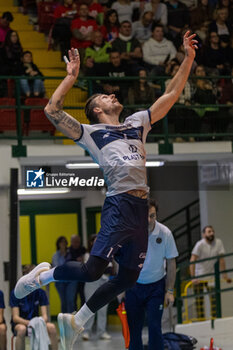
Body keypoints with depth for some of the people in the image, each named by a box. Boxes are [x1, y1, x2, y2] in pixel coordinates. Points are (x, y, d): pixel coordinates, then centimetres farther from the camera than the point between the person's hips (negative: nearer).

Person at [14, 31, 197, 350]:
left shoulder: (138, 122, 25)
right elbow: (52, 110, -1)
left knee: (127, 278, 7)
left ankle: (74, 322, 21)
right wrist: (72, 76, 3)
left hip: (142, 207, 6)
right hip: (119, 203, -6)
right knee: (93, 270, -16)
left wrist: (188, 58, 19)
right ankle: (41, 276, 12)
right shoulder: (91, 132, 9)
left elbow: (171, 95, 25)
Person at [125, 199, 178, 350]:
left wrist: (170, 291, -6)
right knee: (133, 328, 3)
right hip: (133, 285, 1)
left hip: (156, 285, -1)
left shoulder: (165, 233, -13)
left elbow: (171, 263, -4)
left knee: (155, 327, -9)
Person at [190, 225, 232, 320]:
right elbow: (192, 261, -20)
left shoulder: (218, 243, -5)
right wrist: (193, 278, -27)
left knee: (214, 297, -7)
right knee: (199, 299, -1)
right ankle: (201, 319, 5)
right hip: (198, 276, -3)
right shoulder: (200, 244, -15)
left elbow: (221, 260, -2)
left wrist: (225, 275, -5)